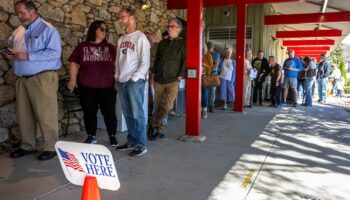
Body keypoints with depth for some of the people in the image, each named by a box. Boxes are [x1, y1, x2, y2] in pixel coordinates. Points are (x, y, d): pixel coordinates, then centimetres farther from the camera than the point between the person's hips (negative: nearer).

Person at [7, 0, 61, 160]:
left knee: (46, 114, -4)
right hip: (22, 79, 7)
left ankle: (51, 147, 6)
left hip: (43, 78, -7)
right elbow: (9, 46, 30)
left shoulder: (47, 30, -5)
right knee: (23, 114, 11)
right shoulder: (18, 32, 17)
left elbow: (54, 53, -16)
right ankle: (27, 146, 25)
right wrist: (11, 55, 5)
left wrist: (28, 56, -19)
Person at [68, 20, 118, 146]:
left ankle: (113, 136, 14)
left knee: (109, 111, 1)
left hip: (107, 86, 0)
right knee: (89, 112, 8)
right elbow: (74, 64, 5)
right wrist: (73, 80, -3)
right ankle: (91, 137, 21)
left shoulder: (110, 47, 10)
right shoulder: (82, 46, 7)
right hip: (87, 86, 0)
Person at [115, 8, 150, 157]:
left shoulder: (141, 38, -5)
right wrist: (117, 77, 12)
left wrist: (134, 78, -14)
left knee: (137, 114, -6)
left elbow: (145, 63, -10)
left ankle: (141, 145, 1)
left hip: (135, 81, -7)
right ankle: (132, 141, 19)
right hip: (122, 82, 7)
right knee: (127, 114, 10)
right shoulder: (121, 39, 16)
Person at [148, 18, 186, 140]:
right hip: (158, 80, 4)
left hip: (172, 81, -4)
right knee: (158, 106, 6)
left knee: (167, 106, -14)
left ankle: (153, 124, 6)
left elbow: (185, 61, -2)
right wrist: (153, 72, 12)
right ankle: (160, 130, 19)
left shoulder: (182, 45, 2)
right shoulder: (162, 43, 15)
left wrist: (180, 75, -9)